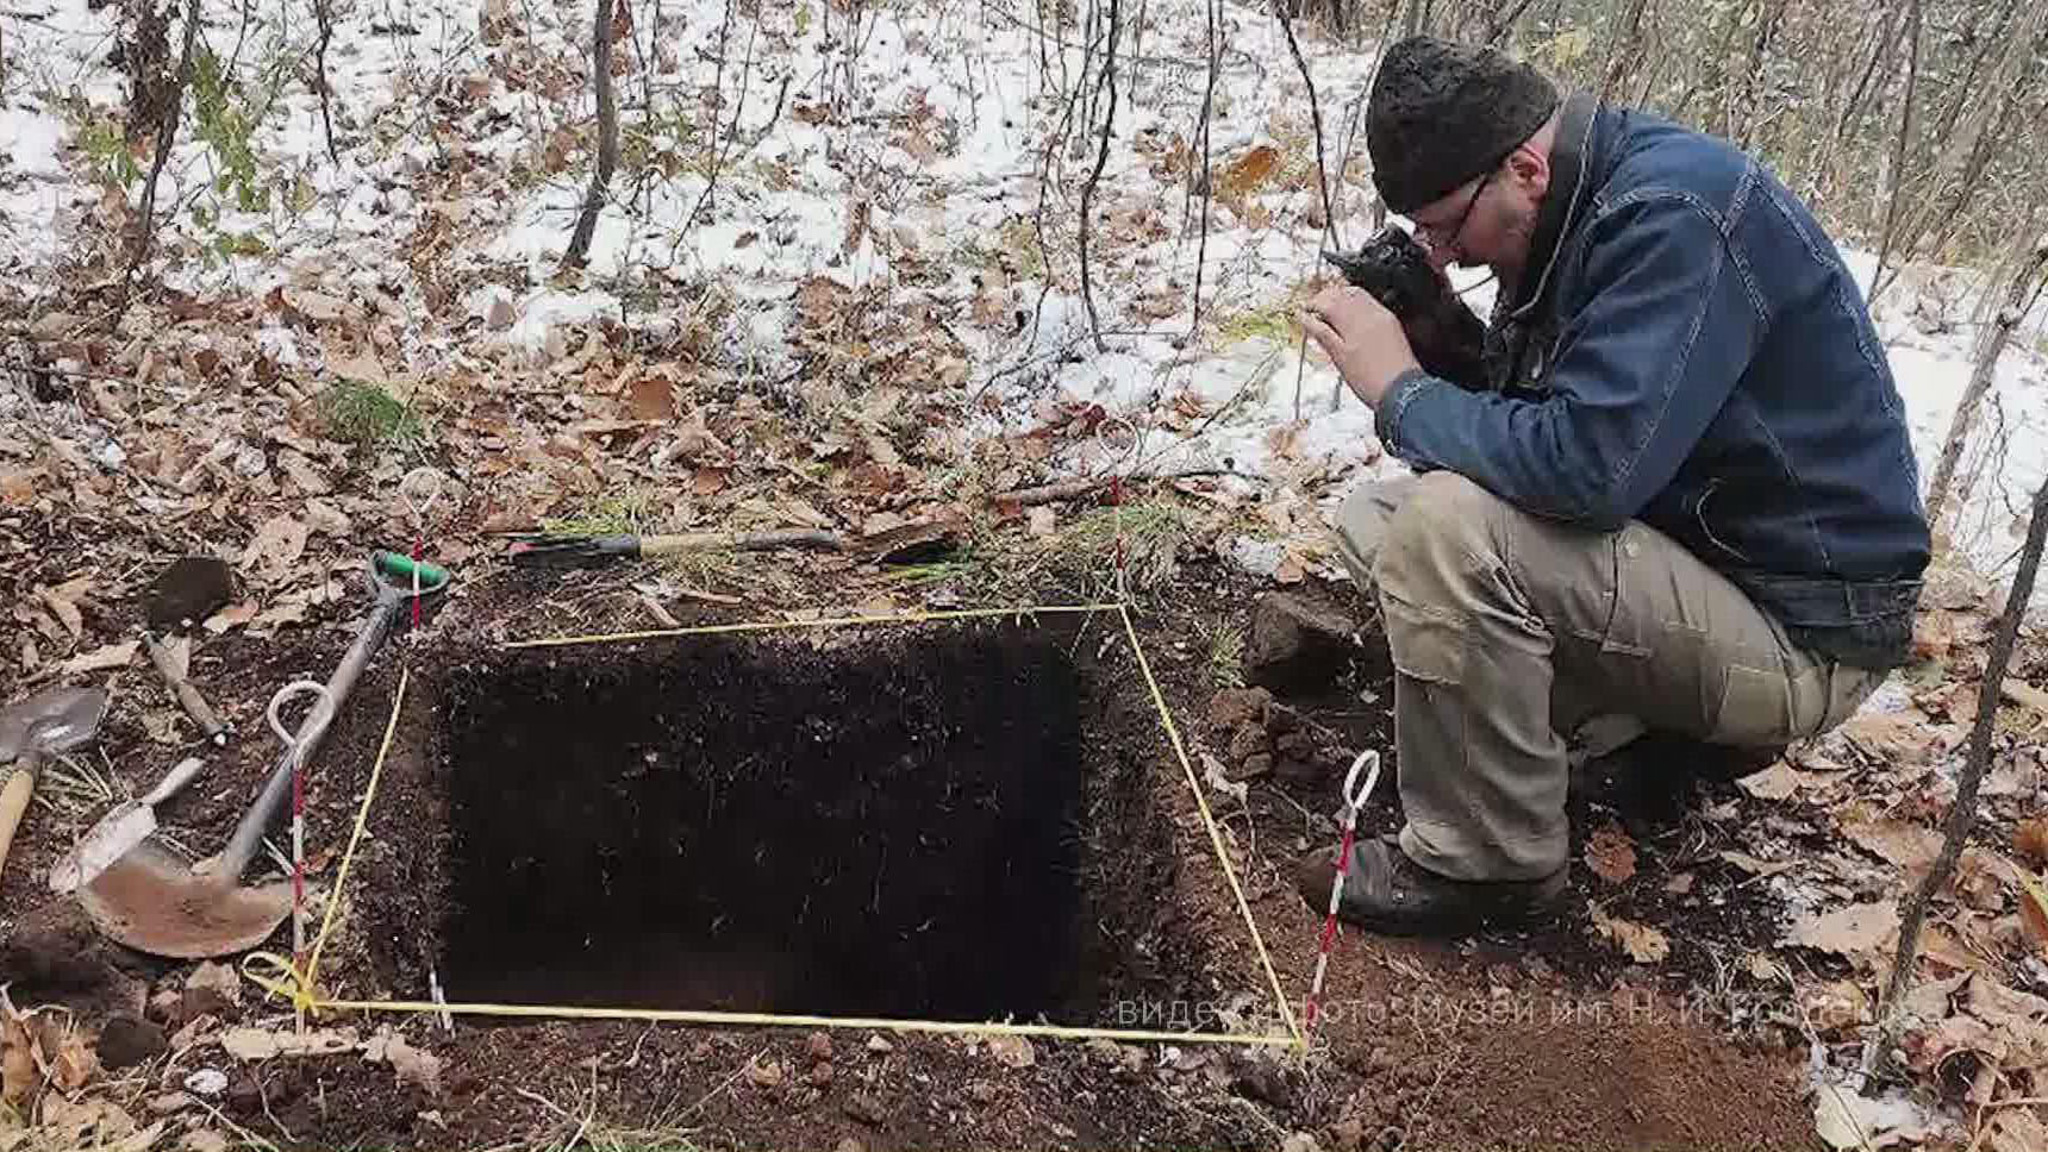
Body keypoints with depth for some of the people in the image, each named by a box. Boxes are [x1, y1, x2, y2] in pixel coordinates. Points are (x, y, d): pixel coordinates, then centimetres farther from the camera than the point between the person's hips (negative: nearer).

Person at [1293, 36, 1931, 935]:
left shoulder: (1677, 213, -24)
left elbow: (1587, 463, -33)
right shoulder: (1571, 214, 4)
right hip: (1690, 544, 10)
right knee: (1373, 519, 9)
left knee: (1445, 528, -29)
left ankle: (1483, 865, -11)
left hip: (1798, 624, -10)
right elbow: (1518, 421, 12)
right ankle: (1671, 720, 9)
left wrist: (1400, 390, -20)